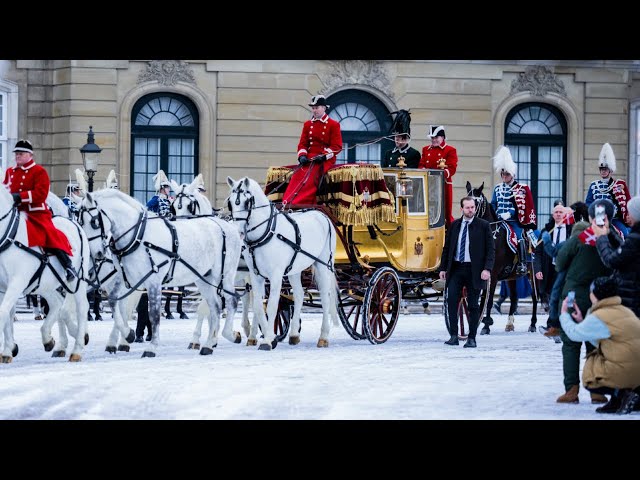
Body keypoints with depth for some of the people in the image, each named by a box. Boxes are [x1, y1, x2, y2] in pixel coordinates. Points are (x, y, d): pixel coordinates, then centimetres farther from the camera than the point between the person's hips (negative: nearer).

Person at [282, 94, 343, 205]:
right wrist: (302, 155, -7)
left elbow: (337, 146, -3)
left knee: (310, 177, -28)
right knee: (297, 176, -23)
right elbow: (302, 143, 15)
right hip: (309, 158, 4)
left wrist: (323, 156, -18)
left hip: (326, 160, -4)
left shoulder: (333, 125, 3)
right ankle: (286, 203, -32)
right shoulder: (308, 124, 19)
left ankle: (295, 204, -36)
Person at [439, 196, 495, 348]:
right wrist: (443, 268, 8)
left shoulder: (483, 226, 1)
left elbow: (490, 249, -2)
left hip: (474, 270, -2)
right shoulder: (454, 225, 10)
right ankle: (453, 335, -8)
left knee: (473, 305, 3)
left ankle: (471, 338, 9)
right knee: (451, 300, -12)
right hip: (456, 268, 2)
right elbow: (447, 248, 14)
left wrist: (487, 269, -13)